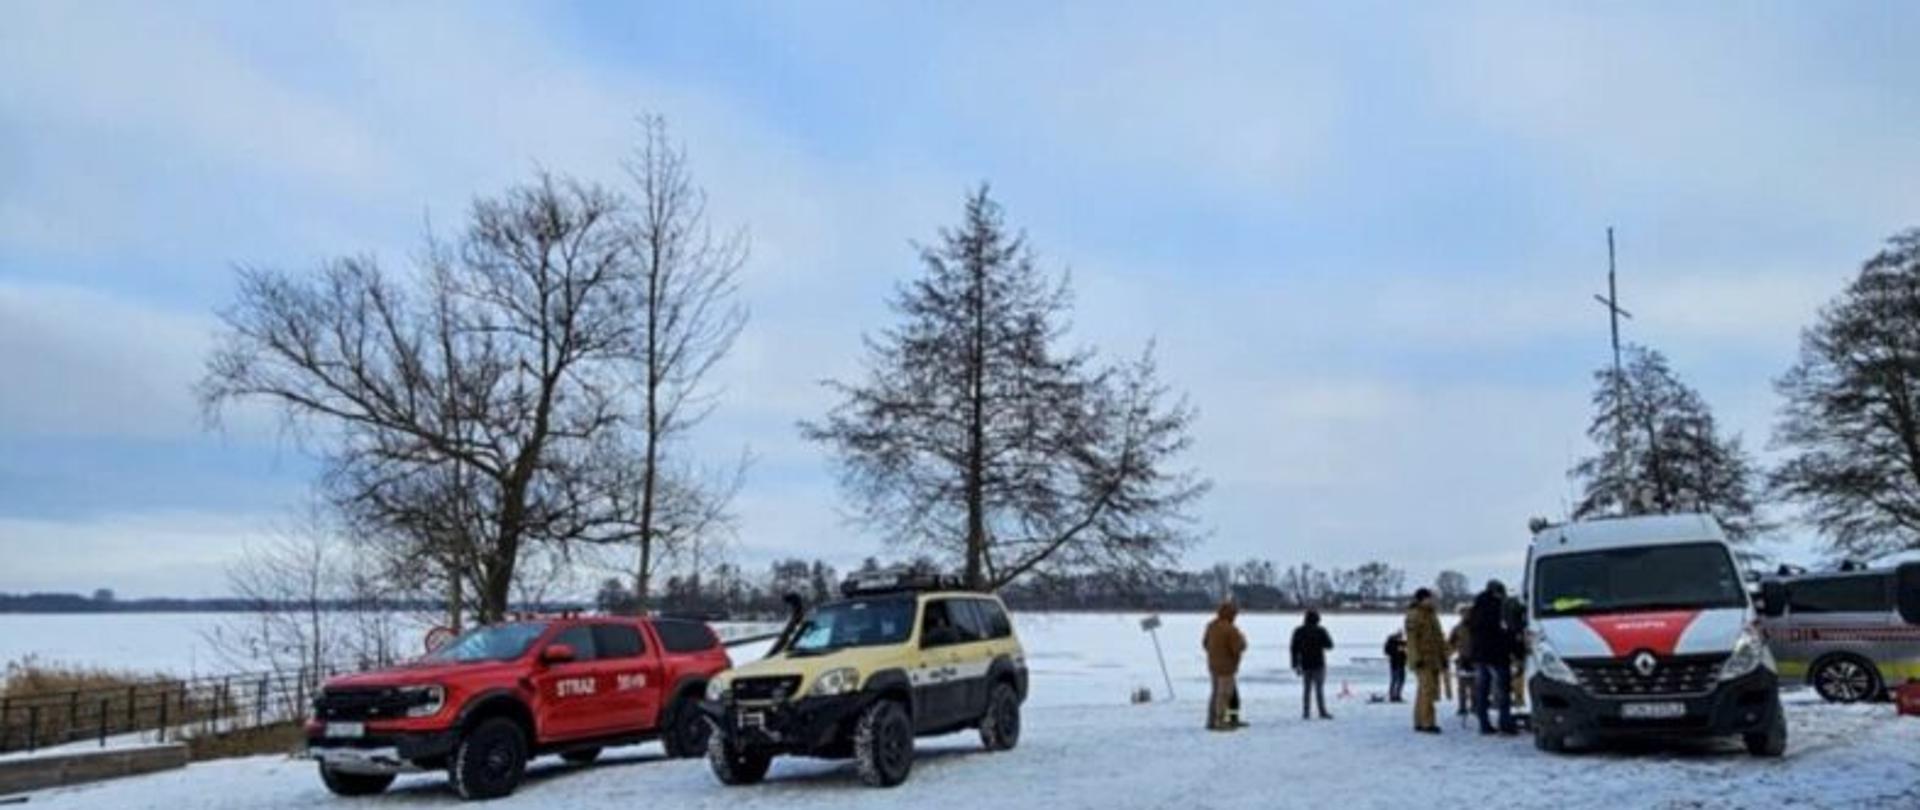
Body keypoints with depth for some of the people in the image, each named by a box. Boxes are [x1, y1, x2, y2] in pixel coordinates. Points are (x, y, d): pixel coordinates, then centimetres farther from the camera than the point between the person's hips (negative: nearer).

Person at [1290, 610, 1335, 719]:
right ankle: (1323, 713, -3)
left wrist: (1295, 665, 5)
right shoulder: (1320, 631, -8)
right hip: (1318, 664, -3)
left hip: (1305, 665, 3)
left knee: (1306, 689, 8)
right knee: (1319, 689, -1)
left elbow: (1294, 649, 1)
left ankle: (1306, 713, 5)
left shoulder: (1298, 631, 2)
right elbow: (1329, 645, -2)